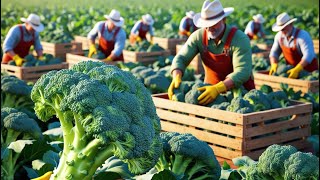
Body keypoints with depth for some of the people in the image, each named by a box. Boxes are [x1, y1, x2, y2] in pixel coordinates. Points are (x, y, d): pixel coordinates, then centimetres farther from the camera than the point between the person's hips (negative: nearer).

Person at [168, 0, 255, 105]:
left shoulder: (239, 39, -21)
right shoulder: (198, 37, -9)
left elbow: (242, 73, -30)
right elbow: (181, 58, -9)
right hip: (212, 87, 4)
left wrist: (218, 88, -45)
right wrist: (176, 78, -31)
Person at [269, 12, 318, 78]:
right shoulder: (279, 36, -2)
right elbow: (274, 53, 5)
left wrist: (297, 69, -42)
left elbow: (308, 55, -31)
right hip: (292, 70, 5)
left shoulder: (302, 35, -21)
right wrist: (274, 65, -16)